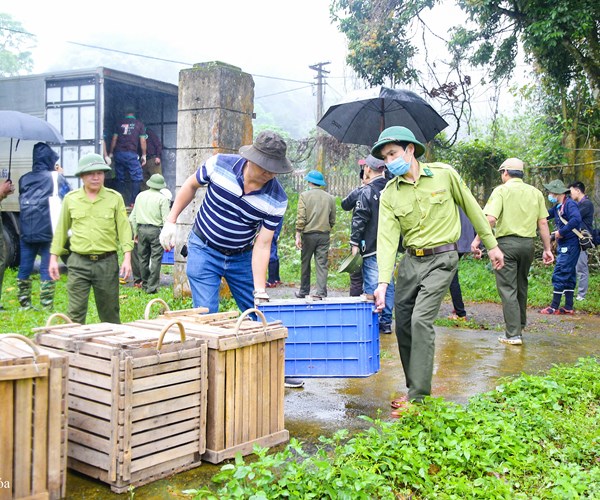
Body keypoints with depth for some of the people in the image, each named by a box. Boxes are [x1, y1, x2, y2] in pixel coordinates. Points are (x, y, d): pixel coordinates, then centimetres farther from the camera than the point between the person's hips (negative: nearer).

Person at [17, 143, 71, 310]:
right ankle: (47, 307, 2)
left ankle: (24, 305, 19)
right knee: (47, 269, 2)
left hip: (26, 232, 4)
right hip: (48, 232, -4)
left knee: (24, 268, 12)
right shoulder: (56, 178, -3)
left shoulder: (24, 179, 9)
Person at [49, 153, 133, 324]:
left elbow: (124, 228, 1)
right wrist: (54, 257, 9)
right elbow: (61, 230, 12)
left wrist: (127, 257, -7)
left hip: (107, 262, 0)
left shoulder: (115, 198, 2)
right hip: (79, 263, 1)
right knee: (75, 312, 0)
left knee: (110, 312, 9)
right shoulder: (71, 199, 6)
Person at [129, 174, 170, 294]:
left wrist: (135, 232, 19)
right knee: (155, 259, -1)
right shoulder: (162, 198, -7)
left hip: (141, 229, 5)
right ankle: (152, 287, -2)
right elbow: (166, 219, -10)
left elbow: (133, 216, 12)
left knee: (143, 258, 14)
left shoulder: (140, 196, 8)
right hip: (156, 230, -5)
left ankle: (145, 284, 24)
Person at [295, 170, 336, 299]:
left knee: (305, 263, 11)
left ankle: (304, 291, 21)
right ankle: (321, 293, -4)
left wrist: (298, 235, -8)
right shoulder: (330, 198, 7)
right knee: (322, 265, 2)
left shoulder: (304, 195, -3)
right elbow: (332, 220, 11)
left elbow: (301, 217, -10)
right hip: (324, 235, 2)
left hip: (308, 234, -2)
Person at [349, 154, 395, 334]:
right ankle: (386, 321, 16)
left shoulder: (366, 192, -10)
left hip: (372, 247, -7)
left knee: (371, 285, -2)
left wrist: (355, 242, -8)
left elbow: (359, 219, -13)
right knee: (388, 283, 11)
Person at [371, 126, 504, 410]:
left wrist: (492, 244, 10)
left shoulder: (444, 174, -5)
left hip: (441, 259, -4)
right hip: (410, 260, 4)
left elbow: (471, 208, 6)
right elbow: (387, 237, -9)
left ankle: (418, 398, -8)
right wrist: (383, 282, -20)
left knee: (421, 320, -16)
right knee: (402, 324, 4)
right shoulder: (389, 194, 0)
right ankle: (414, 388, 22)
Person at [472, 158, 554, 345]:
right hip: (528, 243, 5)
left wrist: (477, 240, -15)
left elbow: (491, 218, -16)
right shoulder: (535, 192, 10)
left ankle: (513, 335, -5)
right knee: (521, 286, 19)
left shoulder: (501, 190, -3)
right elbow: (543, 223, 7)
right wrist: (547, 249, 11)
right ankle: (520, 326, 32)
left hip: (507, 242, -5)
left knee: (508, 289, -2)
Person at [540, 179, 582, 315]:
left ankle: (554, 307, -4)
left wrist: (561, 232, -25)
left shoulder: (569, 204, -14)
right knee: (568, 276, 11)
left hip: (570, 246, -10)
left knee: (559, 275, -8)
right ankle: (568, 307, 16)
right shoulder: (557, 207, 14)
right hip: (564, 246, 10)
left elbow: (576, 219, -30)